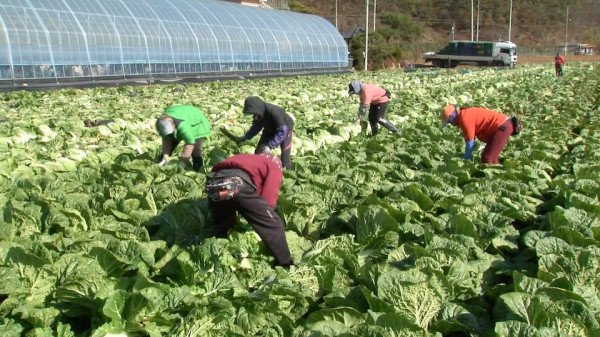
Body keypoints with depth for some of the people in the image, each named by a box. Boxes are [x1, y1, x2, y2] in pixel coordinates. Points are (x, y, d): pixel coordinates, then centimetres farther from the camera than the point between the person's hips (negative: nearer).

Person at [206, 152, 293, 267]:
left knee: (219, 225, 32)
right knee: (273, 224, 9)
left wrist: (232, 222, 51)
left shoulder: (246, 159, 43)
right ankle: (286, 266, 13)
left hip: (213, 182, 6)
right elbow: (268, 200, 10)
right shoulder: (274, 168, 26)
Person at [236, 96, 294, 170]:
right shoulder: (259, 112, -21)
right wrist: (246, 137, -13)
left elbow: (282, 132, -40)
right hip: (270, 129, 6)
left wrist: (270, 145, -46)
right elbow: (256, 126, -1)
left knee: (285, 156, -12)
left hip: (285, 128, -6)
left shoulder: (273, 112, -42)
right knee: (259, 151, 2)